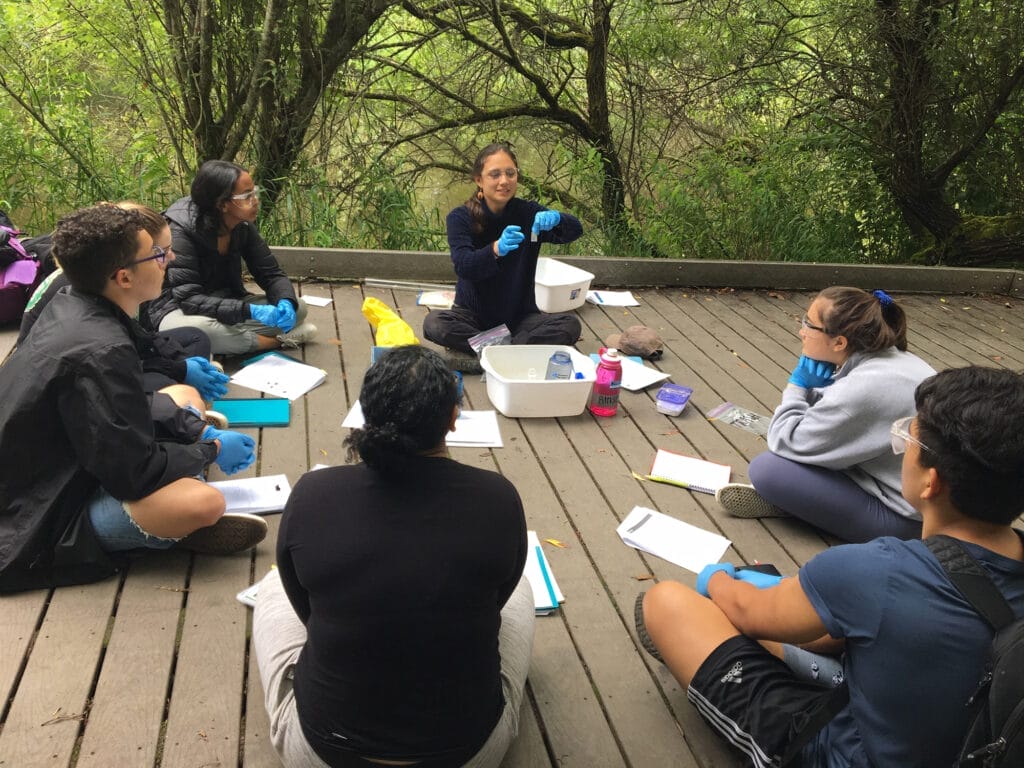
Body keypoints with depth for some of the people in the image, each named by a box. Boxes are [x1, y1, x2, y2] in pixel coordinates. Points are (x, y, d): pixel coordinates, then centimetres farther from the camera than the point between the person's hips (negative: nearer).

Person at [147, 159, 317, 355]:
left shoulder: (244, 226, -7)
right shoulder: (182, 230, -25)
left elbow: (271, 274, -2)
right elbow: (188, 298, -32)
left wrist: (286, 303, -27)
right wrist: (250, 310, -41)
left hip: (225, 306, 6)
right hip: (178, 312, -5)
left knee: (297, 308, -8)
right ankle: (277, 340, -21)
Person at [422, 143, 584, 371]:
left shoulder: (529, 213, -4)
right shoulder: (461, 218, -9)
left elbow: (576, 230, -17)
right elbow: (463, 266, -24)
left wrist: (555, 218, -41)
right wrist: (496, 249, -45)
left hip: (520, 317, 2)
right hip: (473, 315, -2)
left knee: (570, 324, -23)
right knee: (434, 323, -30)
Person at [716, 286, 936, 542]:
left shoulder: (863, 388, -29)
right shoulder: (889, 356, -2)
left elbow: (783, 443, -20)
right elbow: (835, 411, 15)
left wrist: (797, 386, -8)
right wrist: (814, 390, -6)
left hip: (901, 518, -9)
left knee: (767, 469, -19)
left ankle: (782, 499, 10)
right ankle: (782, 496, 6)